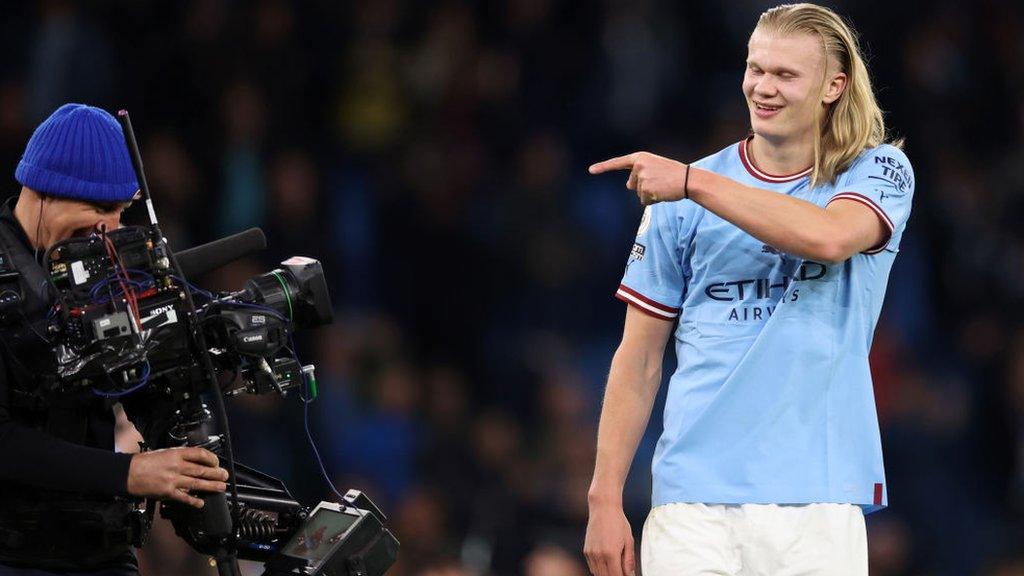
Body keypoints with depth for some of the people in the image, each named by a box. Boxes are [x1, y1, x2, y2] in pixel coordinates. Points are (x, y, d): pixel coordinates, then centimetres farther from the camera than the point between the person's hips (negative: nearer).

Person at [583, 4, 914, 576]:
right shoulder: (680, 200, 10)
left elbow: (829, 237, -19)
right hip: (692, 503, 1)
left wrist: (692, 182, -16)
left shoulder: (880, 172, 5)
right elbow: (639, 360, 11)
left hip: (818, 505, -1)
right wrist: (605, 500, 4)